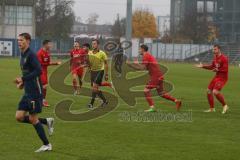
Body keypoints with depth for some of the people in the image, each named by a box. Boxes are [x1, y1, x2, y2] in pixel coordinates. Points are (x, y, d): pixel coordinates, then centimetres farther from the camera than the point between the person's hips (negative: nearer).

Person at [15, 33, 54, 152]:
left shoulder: (31, 55, -14)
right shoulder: (23, 56, 14)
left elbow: (38, 71, -24)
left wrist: (23, 79, -24)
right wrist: (22, 83, 10)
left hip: (35, 92, -9)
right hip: (27, 93, 9)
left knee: (33, 119, -4)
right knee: (19, 117, 3)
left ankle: (46, 145, 9)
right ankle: (47, 121, 18)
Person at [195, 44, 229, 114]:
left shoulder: (224, 58, -18)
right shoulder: (215, 57, 10)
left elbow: (225, 69, -22)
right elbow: (212, 66, 20)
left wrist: (217, 70, -25)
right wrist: (203, 66, 12)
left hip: (222, 77, -9)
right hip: (217, 76, 9)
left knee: (215, 92, -22)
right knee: (209, 90, 7)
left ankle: (225, 106, -2)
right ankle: (212, 108, 19)